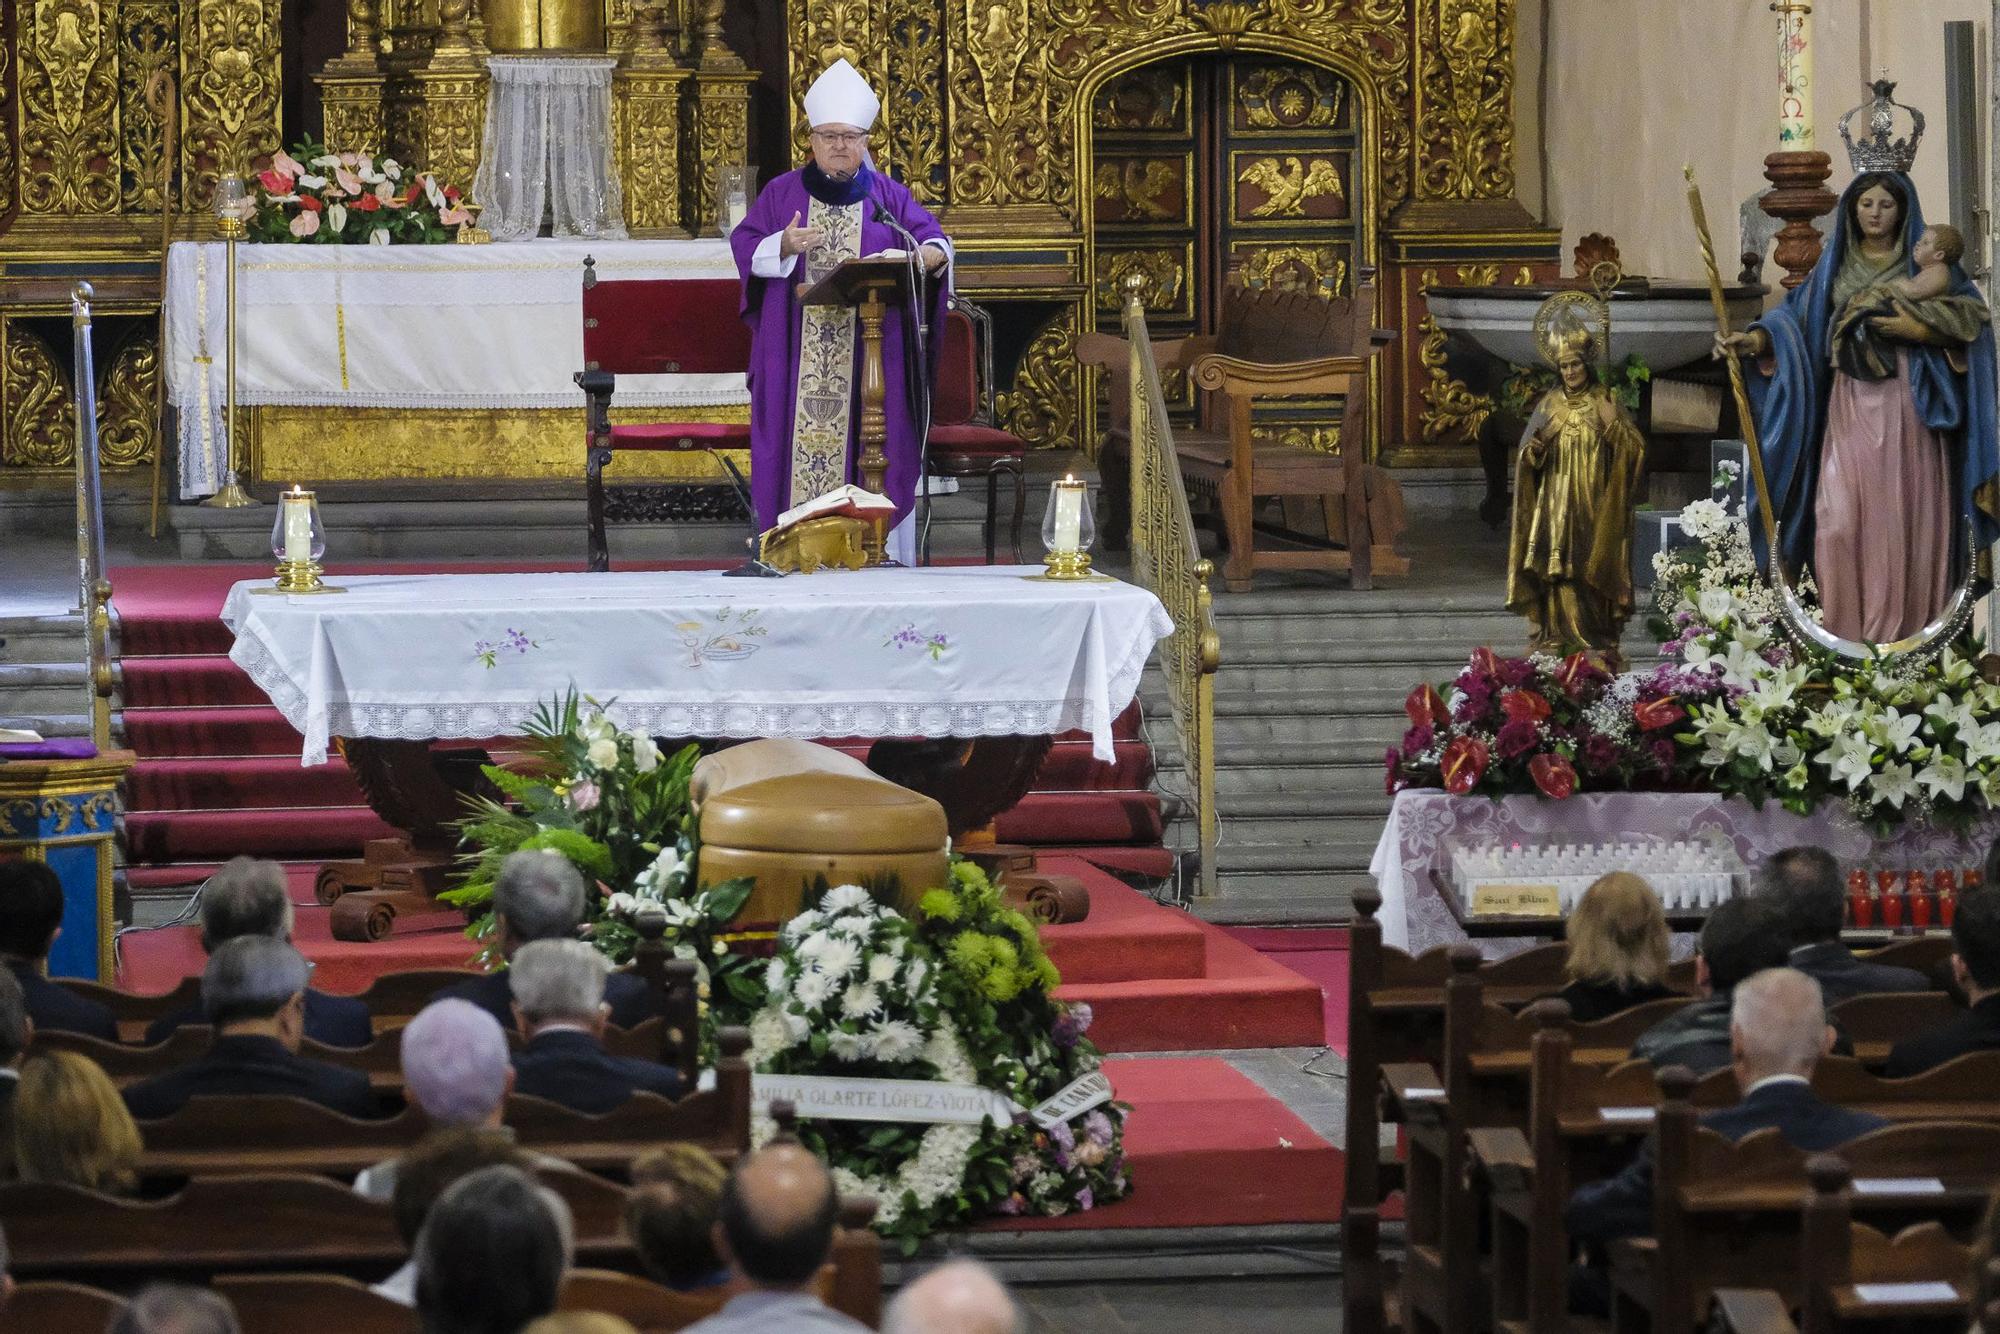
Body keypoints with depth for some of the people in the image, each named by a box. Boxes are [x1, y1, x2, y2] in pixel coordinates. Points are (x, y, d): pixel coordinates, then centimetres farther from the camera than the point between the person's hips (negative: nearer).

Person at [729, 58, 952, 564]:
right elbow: (744, 246, 4)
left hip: (870, 356, 0)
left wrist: (929, 254, -20)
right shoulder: (782, 194, 10)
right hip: (797, 357, 0)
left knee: (870, 447, -4)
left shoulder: (889, 197, 11)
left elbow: (934, 241, 4)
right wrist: (784, 246, -16)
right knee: (797, 443, -5)